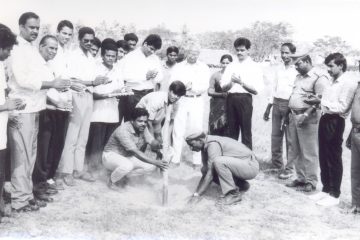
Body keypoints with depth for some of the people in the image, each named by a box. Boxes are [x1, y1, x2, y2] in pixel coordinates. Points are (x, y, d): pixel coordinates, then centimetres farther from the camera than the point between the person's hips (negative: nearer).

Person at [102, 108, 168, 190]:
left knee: (151, 166, -10)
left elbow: (152, 142, -14)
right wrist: (155, 162, -42)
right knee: (127, 166, -39)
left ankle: (122, 175, 7)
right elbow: (135, 152, -36)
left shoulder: (143, 128, -7)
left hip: (128, 156, 8)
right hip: (111, 155, -8)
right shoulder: (123, 130, -30)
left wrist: (158, 145, -39)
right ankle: (111, 181, -7)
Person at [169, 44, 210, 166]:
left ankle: (197, 160, 5)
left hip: (197, 101, 0)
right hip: (181, 100, 1)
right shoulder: (178, 67, 9)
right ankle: (175, 159, 3)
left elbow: (204, 87, -2)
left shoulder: (204, 68, 7)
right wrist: (183, 87, -18)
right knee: (178, 130, -1)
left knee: (197, 130, -1)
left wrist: (192, 87, -16)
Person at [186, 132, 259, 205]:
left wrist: (197, 194, -21)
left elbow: (210, 173, -25)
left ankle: (234, 194, -16)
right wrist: (196, 192, 1)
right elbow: (206, 171, 9)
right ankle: (242, 185, 11)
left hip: (250, 166, -10)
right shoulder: (205, 146, 5)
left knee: (218, 161, -32)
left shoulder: (213, 144, -23)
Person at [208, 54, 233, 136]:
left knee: (229, 134, -2)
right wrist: (222, 94, -12)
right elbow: (210, 91, 2)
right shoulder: (215, 75, 6)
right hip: (218, 108, 1)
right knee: (216, 132, -1)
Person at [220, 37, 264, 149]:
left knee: (246, 132, -2)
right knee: (232, 131, 8)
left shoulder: (254, 67, 4)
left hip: (244, 99, -4)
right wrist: (231, 82, -10)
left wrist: (241, 82, -13)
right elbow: (223, 86, 11)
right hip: (231, 99, 4)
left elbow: (256, 90, -4)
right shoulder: (231, 66, 17)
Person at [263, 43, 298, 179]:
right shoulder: (278, 69, 13)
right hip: (277, 104, 6)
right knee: (275, 136, 9)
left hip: (290, 105, -6)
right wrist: (268, 108, 16)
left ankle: (289, 169, 10)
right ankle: (277, 165, 22)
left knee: (290, 139, 1)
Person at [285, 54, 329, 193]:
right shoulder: (299, 76, 17)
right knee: (295, 151, 13)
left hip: (308, 118, -9)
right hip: (294, 116, 9)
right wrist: (290, 113, 15)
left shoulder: (319, 77, -10)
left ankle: (311, 182, 7)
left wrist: (306, 115, -23)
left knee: (309, 152, -2)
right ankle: (301, 178, 24)